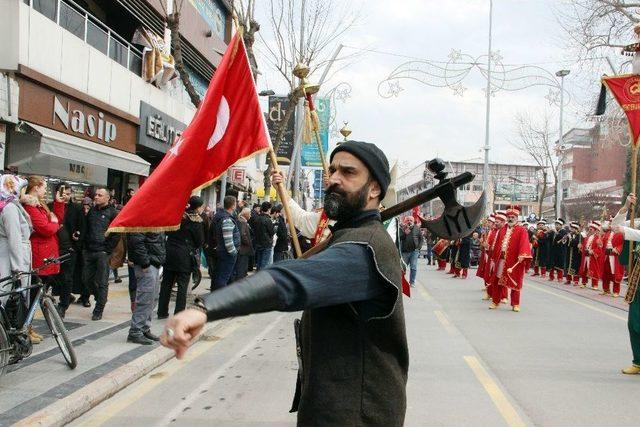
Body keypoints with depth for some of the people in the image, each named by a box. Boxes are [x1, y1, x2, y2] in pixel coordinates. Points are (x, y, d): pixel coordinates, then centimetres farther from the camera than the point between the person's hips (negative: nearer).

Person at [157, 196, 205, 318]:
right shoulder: (196, 221, -10)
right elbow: (200, 241, -6)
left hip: (169, 253, 5)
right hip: (185, 256, -5)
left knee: (166, 283, 12)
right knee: (182, 285, 1)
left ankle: (162, 312, 19)